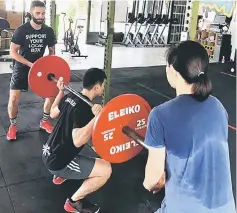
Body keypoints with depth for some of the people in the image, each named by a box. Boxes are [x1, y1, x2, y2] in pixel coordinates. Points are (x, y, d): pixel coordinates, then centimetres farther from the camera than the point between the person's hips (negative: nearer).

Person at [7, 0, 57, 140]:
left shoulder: (49, 31, -6)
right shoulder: (21, 30, -17)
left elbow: (52, 51, 6)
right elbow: (13, 52, -15)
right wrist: (30, 64, -24)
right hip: (22, 67, -3)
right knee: (14, 98, -11)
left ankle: (44, 121, 19)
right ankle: (13, 125, 13)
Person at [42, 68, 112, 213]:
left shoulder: (70, 97, 3)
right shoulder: (84, 108, -24)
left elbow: (53, 113, 20)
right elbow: (78, 141, -33)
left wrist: (61, 91, 27)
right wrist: (95, 117, -41)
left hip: (48, 153, 10)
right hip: (58, 161, -9)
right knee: (106, 170, -14)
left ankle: (60, 175, 35)